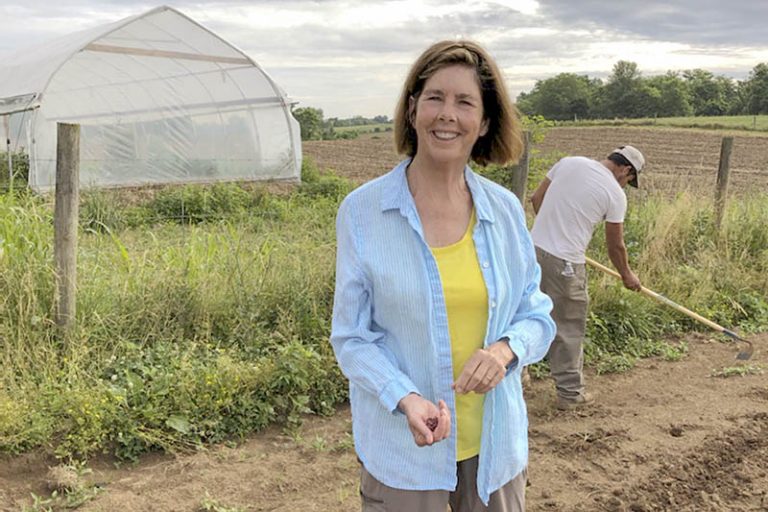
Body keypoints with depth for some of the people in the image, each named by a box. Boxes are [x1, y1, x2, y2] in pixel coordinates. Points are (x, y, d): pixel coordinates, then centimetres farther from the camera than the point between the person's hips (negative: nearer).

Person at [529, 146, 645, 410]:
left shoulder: (569, 162, 7)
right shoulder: (615, 194, -5)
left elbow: (536, 199, 13)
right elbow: (615, 246, 5)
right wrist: (627, 275, 23)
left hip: (534, 248, 6)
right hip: (564, 262, -6)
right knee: (568, 328, 7)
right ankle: (570, 393, 17)